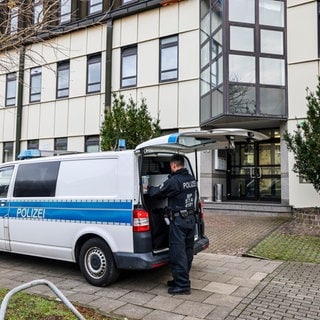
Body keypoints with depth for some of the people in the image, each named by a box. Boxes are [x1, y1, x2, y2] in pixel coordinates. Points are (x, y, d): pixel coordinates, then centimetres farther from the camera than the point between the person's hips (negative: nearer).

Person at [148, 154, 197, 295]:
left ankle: (182, 285, 6)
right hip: (190, 218, 9)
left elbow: (157, 192, -10)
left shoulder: (174, 181, -19)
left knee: (178, 252, -1)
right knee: (187, 251, 15)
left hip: (178, 221, -9)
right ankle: (181, 280, 28)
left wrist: (149, 187, 10)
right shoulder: (191, 179, 8)